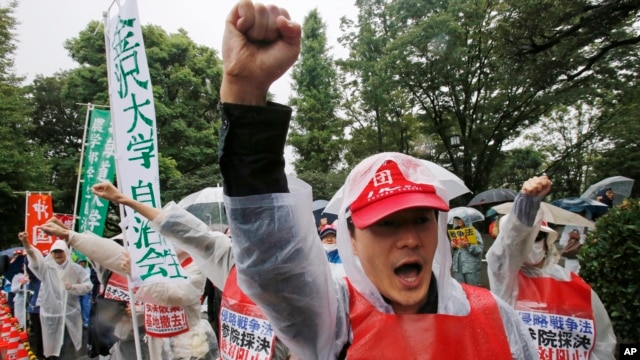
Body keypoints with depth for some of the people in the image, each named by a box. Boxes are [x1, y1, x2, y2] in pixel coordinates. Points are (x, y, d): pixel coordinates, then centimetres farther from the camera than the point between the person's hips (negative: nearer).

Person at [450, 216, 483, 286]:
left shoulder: (474, 232, -6)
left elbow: (480, 249, -14)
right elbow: (451, 250, 17)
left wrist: (468, 246, -24)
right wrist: (452, 247, -4)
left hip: (471, 268, -5)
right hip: (458, 267, 5)